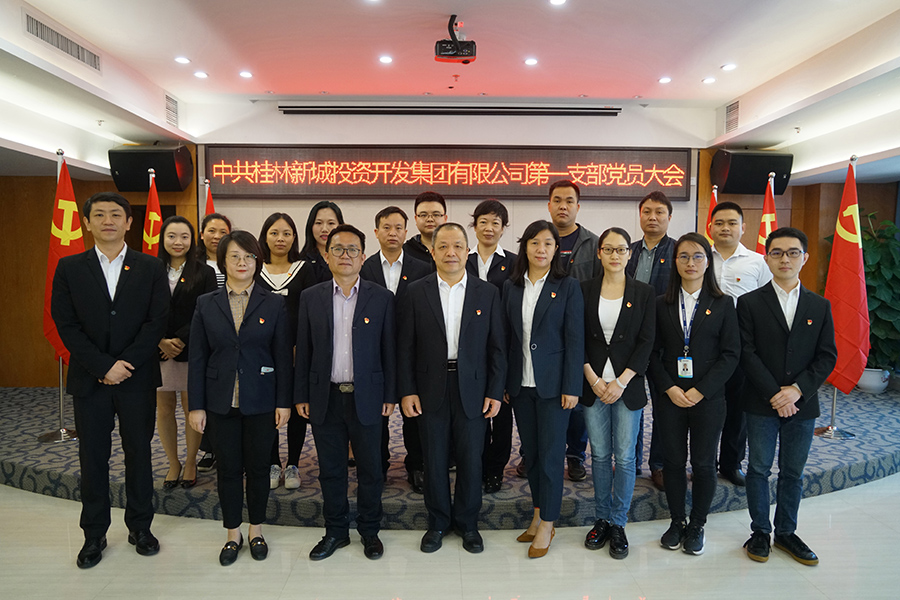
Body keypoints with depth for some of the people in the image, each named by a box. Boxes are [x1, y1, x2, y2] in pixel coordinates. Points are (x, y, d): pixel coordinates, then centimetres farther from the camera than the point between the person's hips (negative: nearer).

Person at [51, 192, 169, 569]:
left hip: (137, 378, 0)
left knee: (139, 454, 9)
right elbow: (66, 325, -3)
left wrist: (126, 363, -14)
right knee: (93, 458, 9)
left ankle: (140, 527, 25)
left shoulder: (150, 268, 2)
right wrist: (104, 366, -13)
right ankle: (94, 535, 25)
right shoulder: (69, 268, 4)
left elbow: (157, 321, -5)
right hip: (89, 380, 1)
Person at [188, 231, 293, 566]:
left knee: (258, 467, 10)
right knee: (228, 469, 9)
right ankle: (233, 534, 28)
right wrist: (196, 406, -1)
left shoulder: (274, 304, -1)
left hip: (261, 401, -1)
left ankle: (256, 531, 29)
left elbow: (283, 356, -1)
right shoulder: (206, 304, 3)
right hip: (221, 402, 1)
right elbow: (197, 359, 2)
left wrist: (284, 402, -5)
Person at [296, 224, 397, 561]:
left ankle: (370, 531, 29)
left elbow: (389, 350, 0)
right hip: (325, 398, 2)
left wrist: (390, 395, -2)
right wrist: (301, 396, 4)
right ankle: (335, 531, 31)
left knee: (370, 469, 9)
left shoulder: (382, 298, -1)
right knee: (330, 470, 13)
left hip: (366, 397, -1)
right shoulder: (311, 297, 4)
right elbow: (303, 351, 6)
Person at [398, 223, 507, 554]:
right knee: (434, 459, 10)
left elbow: (497, 348, 2)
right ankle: (438, 522, 30)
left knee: (471, 459, 9)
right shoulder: (417, 292, 0)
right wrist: (407, 391, -4)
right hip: (431, 390, 0)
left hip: (472, 389, 0)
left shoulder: (487, 293, 2)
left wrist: (495, 392, -3)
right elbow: (406, 347, 0)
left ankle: (467, 523, 30)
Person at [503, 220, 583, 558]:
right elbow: (505, 337, 7)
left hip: (553, 384, -4)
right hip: (520, 384, 4)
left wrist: (571, 387, -11)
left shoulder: (568, 287, -3)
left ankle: (546, 526, 16)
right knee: (530, 452, 13)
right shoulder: (511, 287, 6)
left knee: (550, 454, 2)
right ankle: (538, 515, 29)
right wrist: (502, 383, 5)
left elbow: (575, 340, -6)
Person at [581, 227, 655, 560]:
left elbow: (646, 342, -3)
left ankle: (617, 523, 19)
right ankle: (602, 519, 25)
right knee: (599, 455, 10)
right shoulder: (585, 290, 3)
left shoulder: (644, 293, 2)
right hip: (593, 384, 1)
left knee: (625, 456, 4)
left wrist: (620, 382, -11)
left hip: (628, 385, -1)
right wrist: (593, 379, -8)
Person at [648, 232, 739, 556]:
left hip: (708, 398, -1)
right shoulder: (662, 304, 4)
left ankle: (697, 525, 26)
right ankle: (676, 522, 27)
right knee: (673, 460, 9)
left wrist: (700, 391, -12)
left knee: (703, 463, 7)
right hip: (669, 397, 1)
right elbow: (654, 352, 3)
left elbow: (731, 354, -4)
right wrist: (669, 388, -10)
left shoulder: (722, 304, 0)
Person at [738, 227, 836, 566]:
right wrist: (774, 395, -14)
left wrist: (797, 390, -13)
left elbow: (827, 357, 1)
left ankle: (786, 532, 28)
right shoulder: (749, 303, -2)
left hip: (802, 405, 2)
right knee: (759, 469, 7)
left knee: (793, 472, 12)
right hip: (761, 405, -2)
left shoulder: (820, 306, 7)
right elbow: (747, 354, -8)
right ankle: (760, 532, 22)